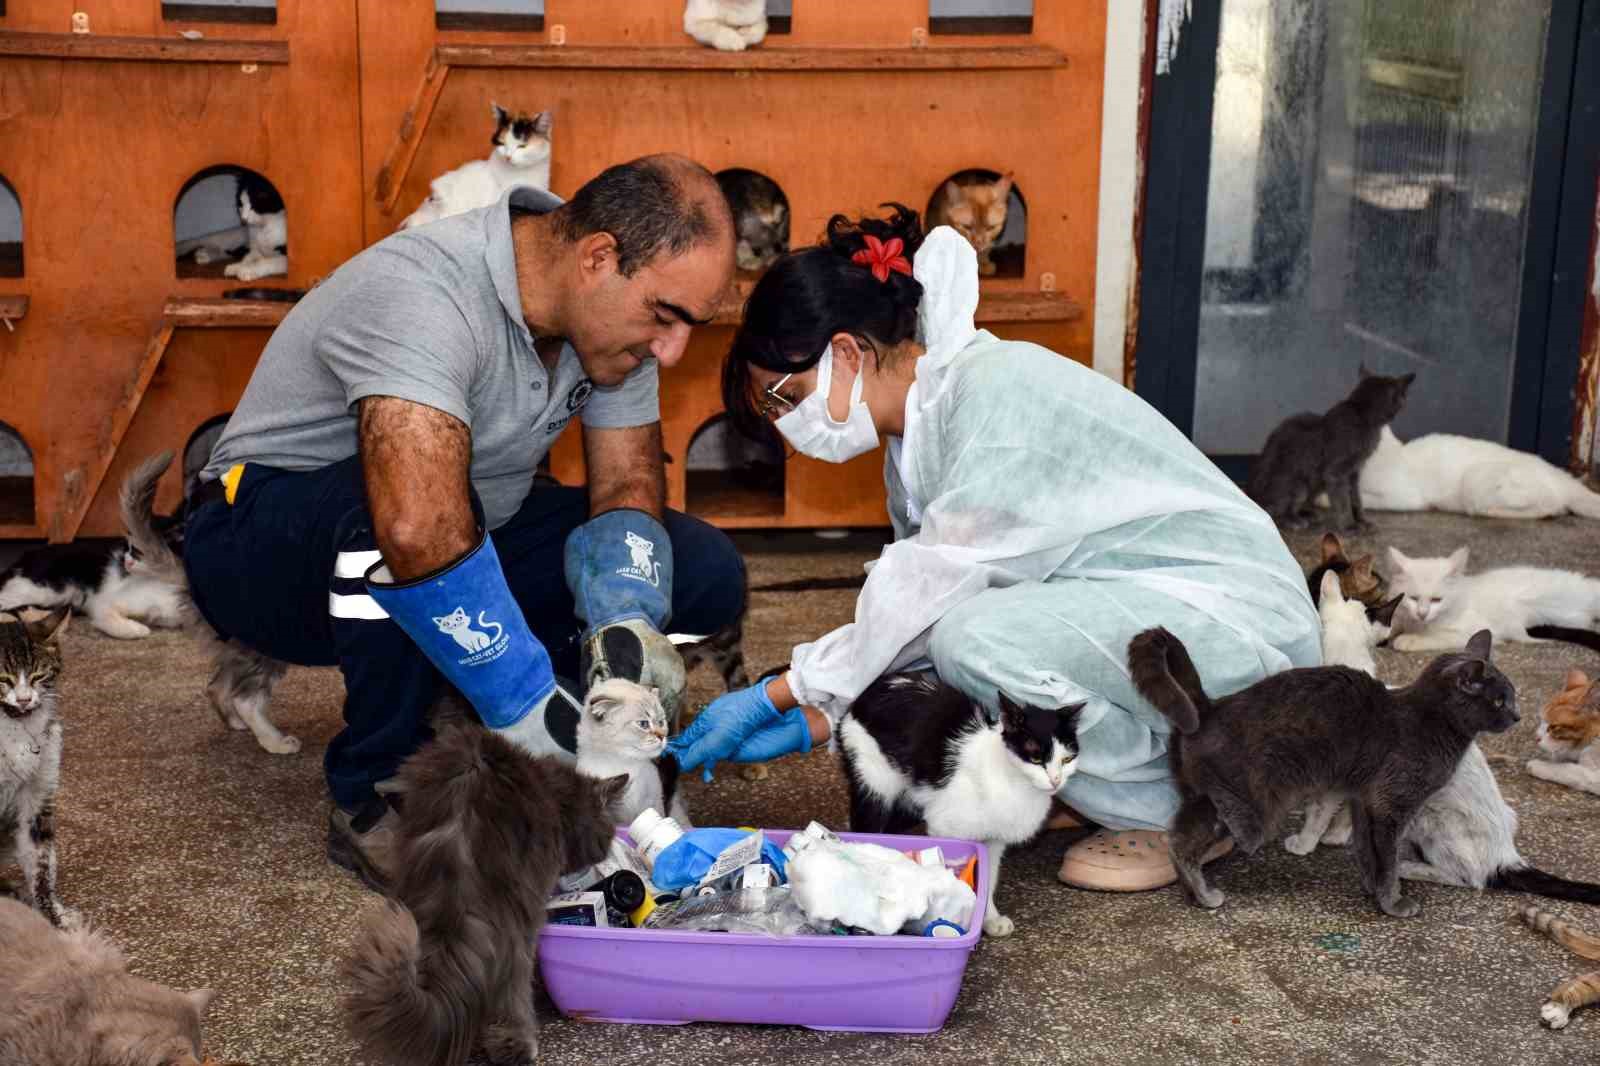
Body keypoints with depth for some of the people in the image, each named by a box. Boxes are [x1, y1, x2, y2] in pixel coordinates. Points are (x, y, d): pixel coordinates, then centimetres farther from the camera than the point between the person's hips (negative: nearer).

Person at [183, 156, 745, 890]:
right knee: (394, 510, -41)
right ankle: (374, 797, -18)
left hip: (465, 535, 7)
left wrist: (625, 626, -26)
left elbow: (626, 489, -6)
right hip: (270, 547, -7)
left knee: (704, 575, -10)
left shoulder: (613, 306, -9)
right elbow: (419, 530, -48)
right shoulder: (424, 296, -34)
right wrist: (534, 709, -43)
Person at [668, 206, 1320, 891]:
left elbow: (937, 588, -23)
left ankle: (1170, 808, -10)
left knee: (976, 639, -31)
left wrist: (777, 696, -17)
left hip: (1240, 613, -9)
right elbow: (916, 612, 9)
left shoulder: (997, 387, -20)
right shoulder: (914, 441, 9)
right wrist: (810, 722, -2)